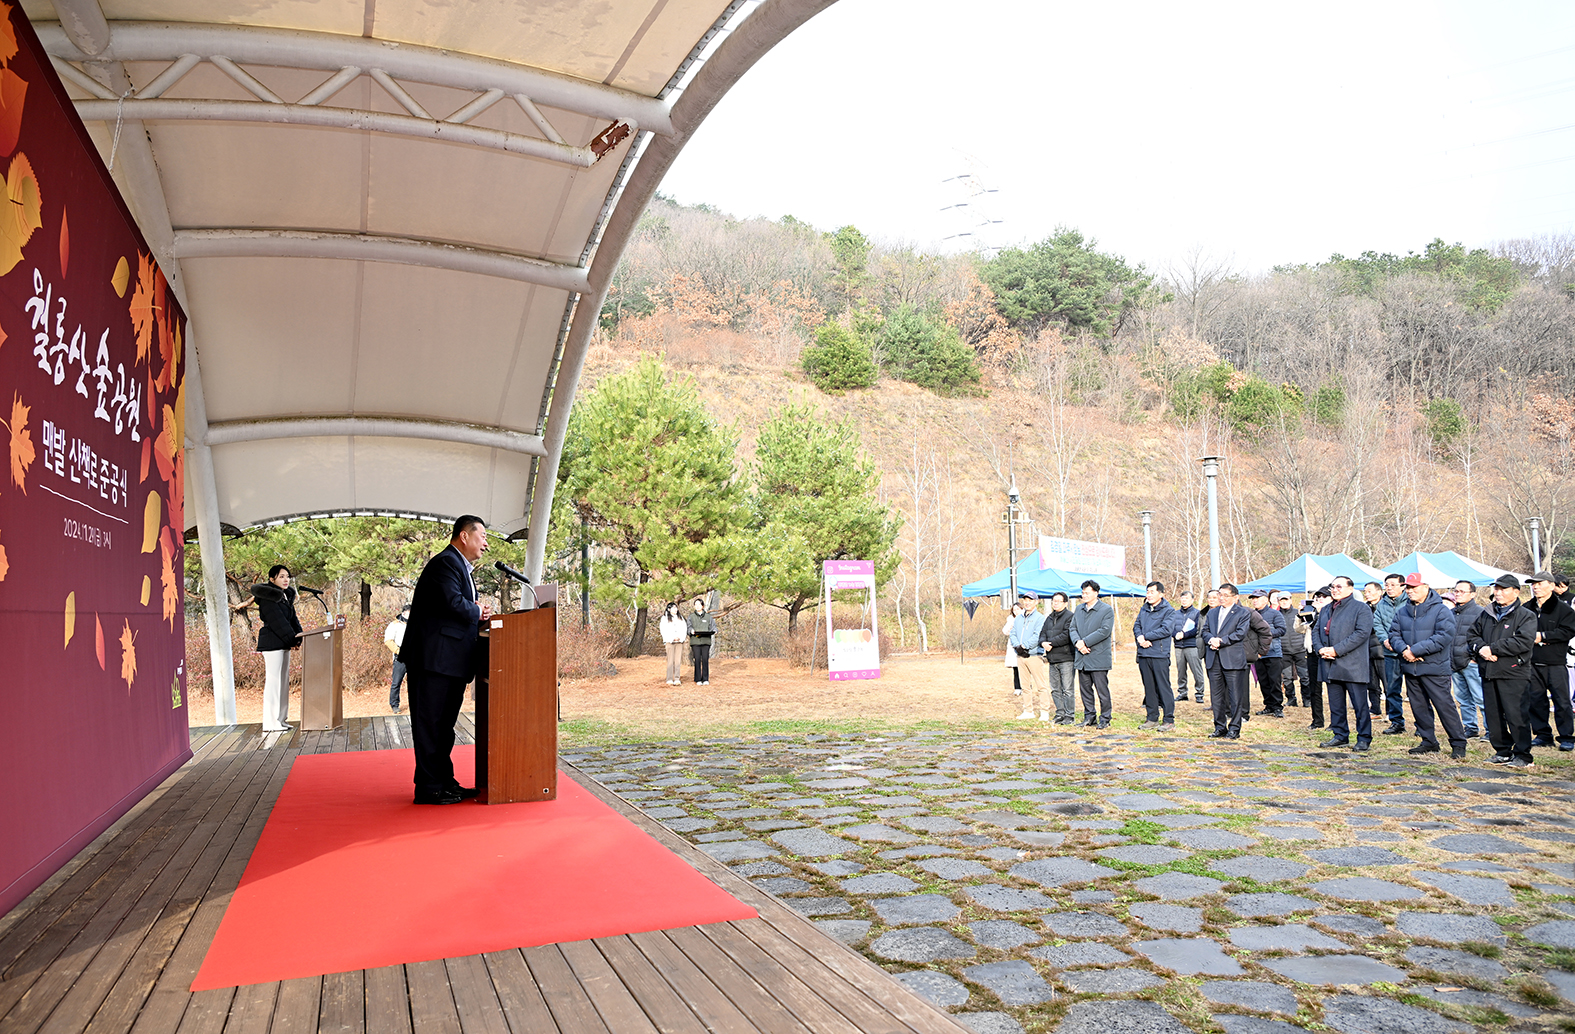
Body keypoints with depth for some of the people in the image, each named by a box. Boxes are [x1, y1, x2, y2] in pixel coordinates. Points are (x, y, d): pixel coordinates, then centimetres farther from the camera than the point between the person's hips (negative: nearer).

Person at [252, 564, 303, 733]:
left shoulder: (286, 596, 15)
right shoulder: (268, 597, -13)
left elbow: (292, 618, 13)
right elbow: (277, 621, -17)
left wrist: (299, 635, -2)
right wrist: (292, 640, -15)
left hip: (284, 643, 10)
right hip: (272, 643, -10)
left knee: (283, 681, 11)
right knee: (273, 681, -7)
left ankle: (281, 719, 18)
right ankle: (271, 723, -4)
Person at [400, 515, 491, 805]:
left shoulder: (458, 565, 21)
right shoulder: (445, 563, -13)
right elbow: (452, 602, -25)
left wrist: (477, 612, 0)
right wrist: (479, 611, -8)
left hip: (449, 661, 11)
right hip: (434, 658, -11)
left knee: (444, 724, 15)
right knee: (430, 724, -3)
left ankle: (445, 782, 23)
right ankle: (428, 788, 2)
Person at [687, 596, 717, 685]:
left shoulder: (708, 617, 14)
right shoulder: (691, 617, 11)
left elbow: (712, 626, 9)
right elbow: (689, 626, 1)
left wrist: (714, 631, -14)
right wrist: (691, 631, -22)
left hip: (706, 640, 1)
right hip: (695, 641, -1)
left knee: (705, 660, -3)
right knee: (697, 660, -4)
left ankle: (705, 679, 3)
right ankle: (698, 680, 1)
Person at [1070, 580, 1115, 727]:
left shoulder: (1107, 610, -5)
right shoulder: (1079, 609, 14)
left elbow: (1104, 631, -14)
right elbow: (1073, 628, 10)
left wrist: (1085, 642, -16)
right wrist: (1078, 643, -10)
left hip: (1098, 657, -6)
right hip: (1081, 657, 6)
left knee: (1102, 690, -1)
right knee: (1085, 689, 11)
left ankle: (1105, 719, 9)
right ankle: (1089, 717, 22)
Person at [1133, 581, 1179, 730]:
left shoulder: (1168, 610, -4)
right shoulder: (1144, 609, 15)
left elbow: (1166, 629, -15)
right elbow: (1136, 625, 12)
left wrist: (1146, 636, -12)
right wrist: (1140, 638, -9)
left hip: (1160, 655, -6)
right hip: (1143, 654, 6)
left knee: (1163, 687, -5)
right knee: (1149, 687, 11)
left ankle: (1169, 720, 0)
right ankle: (1152, 718, 19)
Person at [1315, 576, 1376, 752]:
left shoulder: (1361, 608, -4)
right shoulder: (1325, 610, 19)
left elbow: (1362, 633, -15)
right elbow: (1316, 631, 17)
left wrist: (1336, 650, -19)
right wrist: (1320, 649, -4)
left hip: (1353, 666, -7)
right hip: (1330, 665, 7)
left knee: (1360, 704, -1)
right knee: (1335, 704, 11)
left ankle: (1364, 738, 8)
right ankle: (1340, 736, 20)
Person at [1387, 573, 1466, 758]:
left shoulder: (1441, 610, -6)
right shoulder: (1401, 612, 11)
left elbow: (1443, 637, -16)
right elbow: (1394, 634, 9)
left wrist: (1415, 650, -19)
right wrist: (1404, 650, -13)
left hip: (1434, 668, -6)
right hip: (1410, 668, 6)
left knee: (1444, 705, -5)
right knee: (1419, 706, 12)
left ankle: (1458, 744, 5)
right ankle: (1429, 742, 23)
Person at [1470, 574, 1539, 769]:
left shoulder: (1526, 616, -3)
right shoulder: (1486, 614, 16)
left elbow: (1523, 642, -17)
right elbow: (1474, 634, 18)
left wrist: (1492, 649, -16)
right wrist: (1480, 647, -4)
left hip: (1513, 674, -6)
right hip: (1488, 672, 6)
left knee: (1516, 715, -7)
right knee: (1493, 715, 10)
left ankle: (1523, 755, 2)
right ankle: (1503, 751, 21)